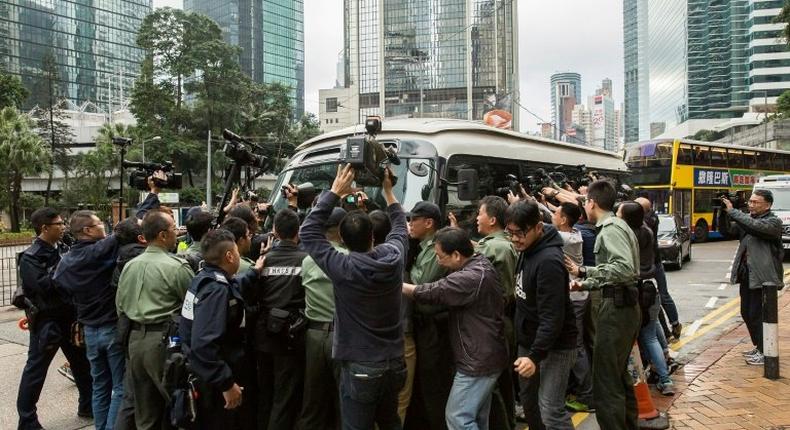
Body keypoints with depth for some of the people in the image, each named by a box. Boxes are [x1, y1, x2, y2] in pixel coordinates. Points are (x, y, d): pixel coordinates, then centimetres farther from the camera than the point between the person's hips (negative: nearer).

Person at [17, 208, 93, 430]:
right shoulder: (30, 257, -13)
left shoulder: (63, 249, 6)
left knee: (82, 363, 16)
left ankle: (88, 406, 32)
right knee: (36, 370, 4)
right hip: (46, 321, -7)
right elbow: (43, 286, -26)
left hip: (70, 316, 7)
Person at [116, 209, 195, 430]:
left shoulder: (129, 266, 7)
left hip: (135, 339, 7)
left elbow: (120, 306, 14)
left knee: (145, 412, 15)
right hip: (164, 339, -7)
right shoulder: (177, 266, -13)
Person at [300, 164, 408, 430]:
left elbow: (308, 232, -10)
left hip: (360, 369, -5)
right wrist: (388, 190, 23)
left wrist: (335, 192, -9)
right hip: (394, 364, 5)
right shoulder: (394, 258, -8)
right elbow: (400, 228, 14)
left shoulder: (343, 268, -20)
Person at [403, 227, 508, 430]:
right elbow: (442, 291, 12)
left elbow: (430, 293, -22)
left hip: (477, 361, -10)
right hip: (486, 356, 10)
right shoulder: (481, 264, 5)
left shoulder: (471, 278, -27)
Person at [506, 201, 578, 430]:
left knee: (551, 411, -9)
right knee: (529, 402, 18)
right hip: (529, 342, 9)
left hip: (554, 347, -9)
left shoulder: (549, 261, -25)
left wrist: (536, 355, -29)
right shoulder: (526, 251, 4)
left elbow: (552, 317, -27)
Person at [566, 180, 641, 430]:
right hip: (625, 304, 11)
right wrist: (586, 284, 13)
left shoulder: (610, 229, -15)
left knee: (605, 381, -6)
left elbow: (625, 268, -28)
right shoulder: (615, 225, 15)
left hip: (617, 307, -11)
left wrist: (584, 271, -28)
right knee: (619, 374, 23)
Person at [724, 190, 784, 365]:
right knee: (747, 313, 15)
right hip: (746, 275, 7)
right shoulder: (748, 219, 12)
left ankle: (765, 352, 11)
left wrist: (732, 211, -25)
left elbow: (754, 226, -28)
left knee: (758, 315, -2)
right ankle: (758, 347, 31)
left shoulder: (773, 222, -10)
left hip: (762, 277, -7)